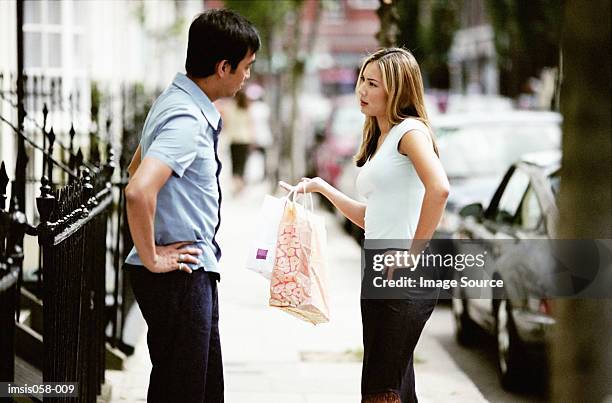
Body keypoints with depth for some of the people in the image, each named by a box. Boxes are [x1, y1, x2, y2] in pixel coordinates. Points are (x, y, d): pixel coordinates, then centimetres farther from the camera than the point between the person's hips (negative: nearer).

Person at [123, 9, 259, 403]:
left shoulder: (176, 102, 12)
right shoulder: (188, 121, -21)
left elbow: (137, 166, 27)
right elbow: (139, 190, -34)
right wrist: (151, 259, -22)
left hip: (195, 273, 10)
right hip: (179, 277, -10)